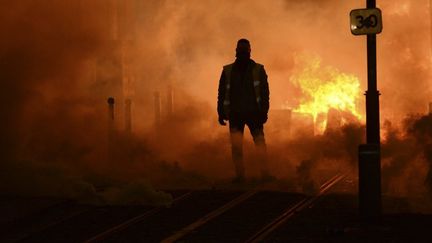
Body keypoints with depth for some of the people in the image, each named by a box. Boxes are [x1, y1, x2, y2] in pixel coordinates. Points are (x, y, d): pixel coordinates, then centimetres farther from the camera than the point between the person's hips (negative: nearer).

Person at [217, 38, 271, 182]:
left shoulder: (258, 70, 3)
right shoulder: (228, 71, 6)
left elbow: (264, 92, 1)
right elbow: (222, 92, 8)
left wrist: (263, 111, -8)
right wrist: (221, 113, 2)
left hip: (254, 113, -1)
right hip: (235, 114, 1)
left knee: (260, 142, -6)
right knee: (236, 145, -5)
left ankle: (265, 173, -4)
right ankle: (239, 175, -2)